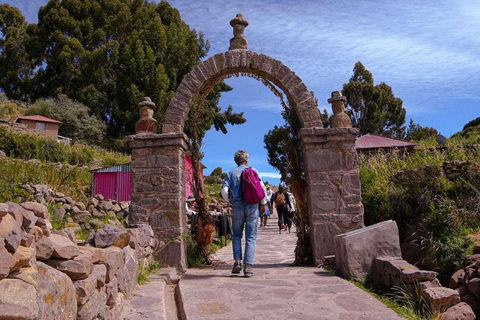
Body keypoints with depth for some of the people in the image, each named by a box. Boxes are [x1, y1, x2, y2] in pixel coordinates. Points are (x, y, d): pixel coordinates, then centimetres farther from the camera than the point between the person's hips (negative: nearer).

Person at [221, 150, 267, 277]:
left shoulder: (231, 173, 8)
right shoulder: (253, 171, 8)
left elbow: (224, 192, -1)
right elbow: (262, 187, 1)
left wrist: (230, 200, 18)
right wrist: (263, 204, 9)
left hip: (237, 205, 1)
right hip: (252, 205, 0)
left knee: (237, 235, 15)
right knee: (251, 237, 3)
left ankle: (237, 261, 3)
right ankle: (248, 266, -1)